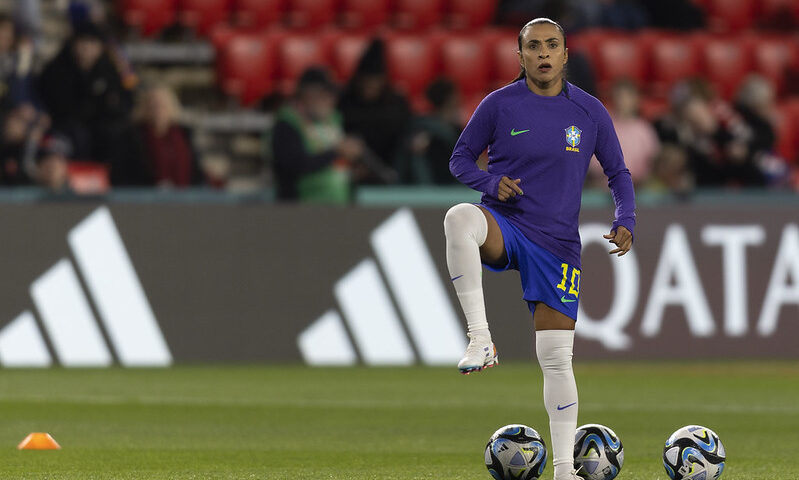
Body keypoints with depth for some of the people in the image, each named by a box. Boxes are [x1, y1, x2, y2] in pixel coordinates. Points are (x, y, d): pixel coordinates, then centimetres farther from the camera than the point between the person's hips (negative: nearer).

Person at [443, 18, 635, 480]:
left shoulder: (590, 112, 3)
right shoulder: (499, 104, -1)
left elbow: (619, 174, 11)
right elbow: (461, 159, 7)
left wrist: (625, 222, -7)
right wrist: (492, 182, -14)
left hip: (557, 246, 1)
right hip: (504, 225, -1)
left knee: (557, 358, -1)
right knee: (459, 218, -38)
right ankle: (480, 338, -36)